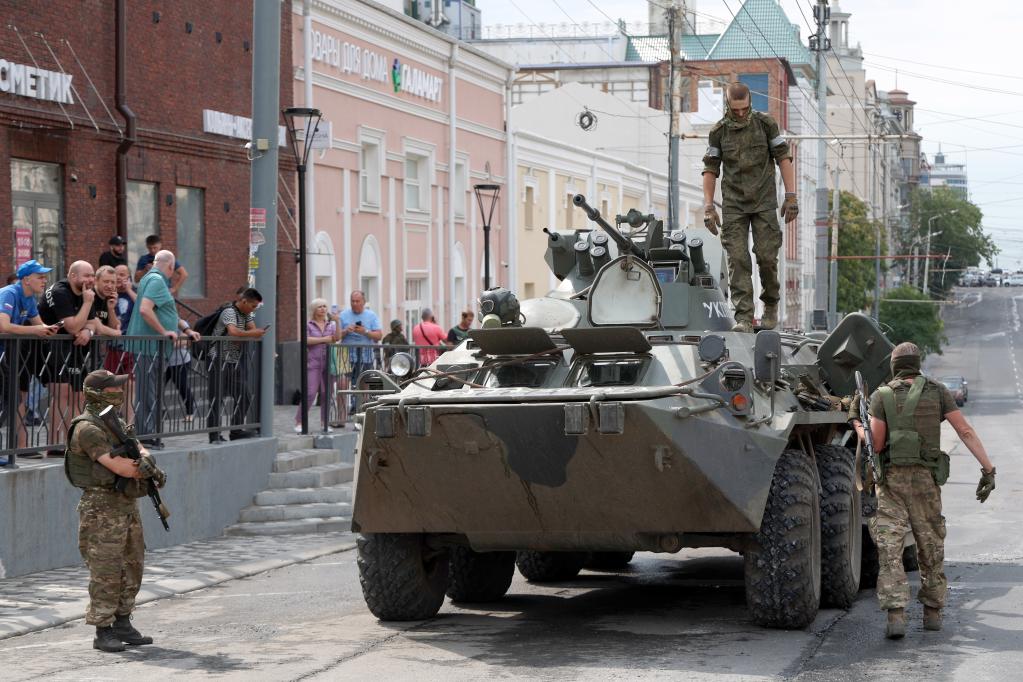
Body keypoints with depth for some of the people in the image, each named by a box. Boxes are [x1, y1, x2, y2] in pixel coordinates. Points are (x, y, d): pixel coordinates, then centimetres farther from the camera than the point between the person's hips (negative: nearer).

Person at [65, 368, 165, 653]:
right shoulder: (87, 429, -16)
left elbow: (140, 452, 7)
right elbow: (121, 467, -22)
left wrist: (146, 459, -17)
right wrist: (146, 469, -6)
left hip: (127, 506, 9)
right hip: (103, 508, -9)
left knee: (132, 567, 12)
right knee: (106, 572, -6)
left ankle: (122, 625, 21)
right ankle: (103, 632, 1)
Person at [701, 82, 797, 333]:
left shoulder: (765, 123, -1)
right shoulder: (718, 131, 2)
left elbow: (783, 158, 1)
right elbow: (710, 169, 6)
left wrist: (791, 196, -6)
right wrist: (708, 206, -2)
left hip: (764, 202, -1)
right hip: (733, 204, 1)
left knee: (767, 256, -6)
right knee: (738, 260, -7)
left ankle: (771, 305, 17)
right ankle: (744, 317, -10)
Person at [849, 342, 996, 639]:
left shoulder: (881, 396, 0)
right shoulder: (938, 392, 5)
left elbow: (876, 444, -6)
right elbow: (966, 431, -2)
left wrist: (856, 422, 11)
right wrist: (988, 469, -3)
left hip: (891, 480, -2)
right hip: (926, 480, 2)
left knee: (889, 550, -5)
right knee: (931, 547, 17)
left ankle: (896, 616, -18)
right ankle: (932, 612, 25)